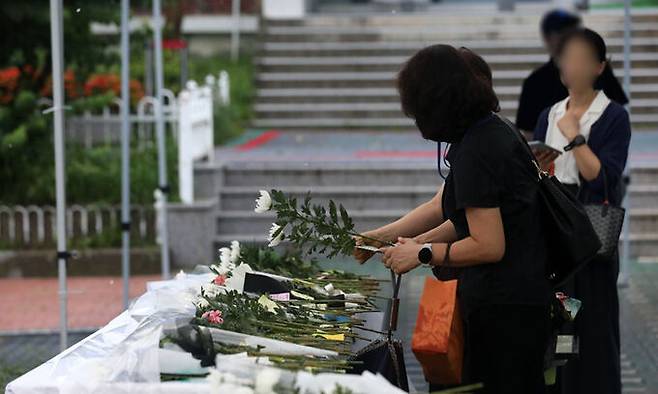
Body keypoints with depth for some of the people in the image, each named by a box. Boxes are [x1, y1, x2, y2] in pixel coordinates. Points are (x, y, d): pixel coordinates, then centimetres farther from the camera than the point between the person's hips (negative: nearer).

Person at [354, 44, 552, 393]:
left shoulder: (475, 152, -20)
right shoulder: (492, 130, 10)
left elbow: (488, 247, -21)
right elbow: (440, 206, 19)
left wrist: (423, 253, -9)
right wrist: (378, 237, 18)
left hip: (502, 308, -10)